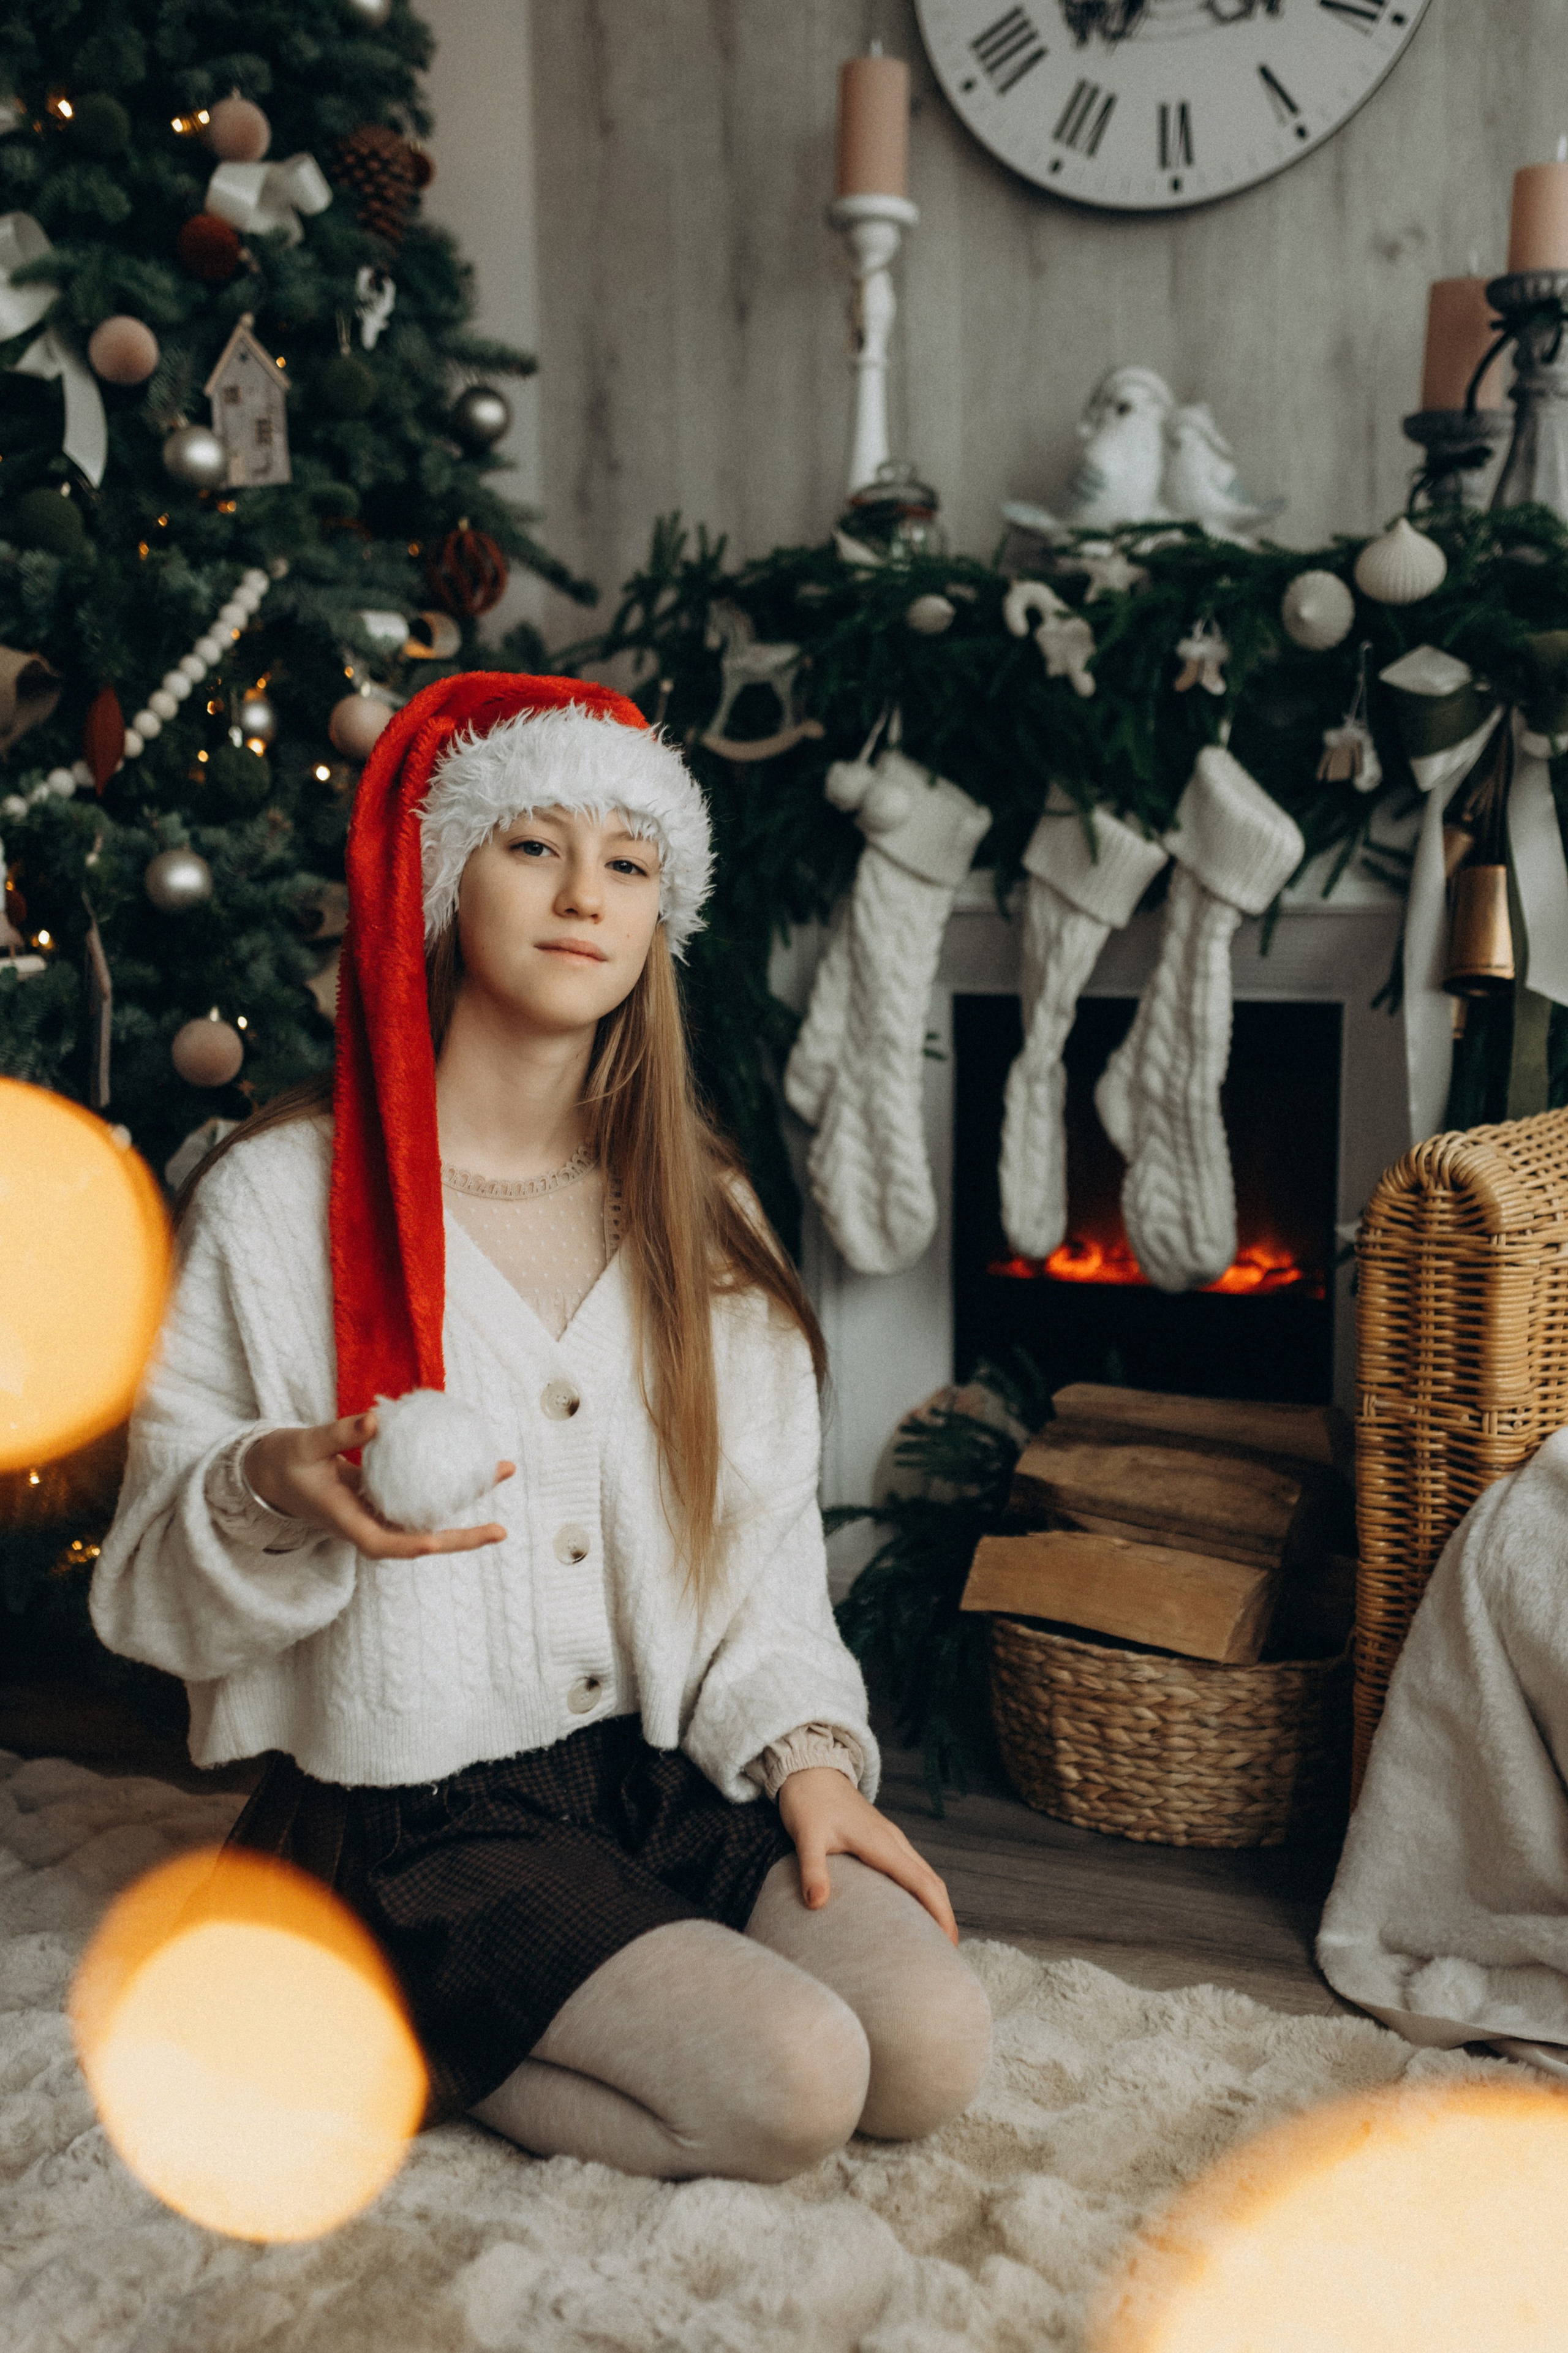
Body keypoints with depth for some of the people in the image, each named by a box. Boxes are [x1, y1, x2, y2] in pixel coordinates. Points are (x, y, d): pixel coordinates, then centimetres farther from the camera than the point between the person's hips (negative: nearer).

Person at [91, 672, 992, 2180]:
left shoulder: (699, 1208, 7)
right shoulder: (282, 1197, -7)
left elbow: (761, 1533, 9)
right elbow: (157, 1587, -4)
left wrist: (804, 1746, -6)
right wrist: (275, 1495, -26)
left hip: (673, 1773, 5)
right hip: (420, 1812, -5)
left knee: (933, 2049, -15)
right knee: (789, 2085, -21)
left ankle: (483, 2021, 5)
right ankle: (384, 2031, 2)